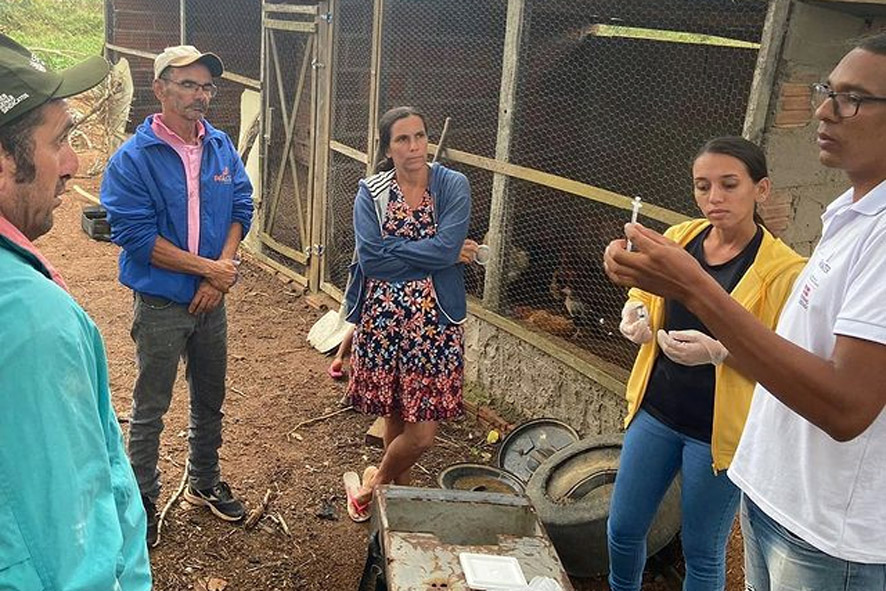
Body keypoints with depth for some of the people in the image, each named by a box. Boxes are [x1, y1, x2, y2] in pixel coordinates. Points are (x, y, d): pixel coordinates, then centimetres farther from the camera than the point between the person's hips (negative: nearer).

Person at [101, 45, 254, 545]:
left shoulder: (222, 148, 2)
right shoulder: (133, 159, -14)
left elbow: (241, 210, 1)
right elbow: (137, 237, -19)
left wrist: (221, 273, -12)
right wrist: (208, 268, -18)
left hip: (212, 299, 5)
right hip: (161, 304, -5)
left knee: (210, 399, 19)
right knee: (150, 409, 9)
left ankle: (205, 482, 39)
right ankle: (144, 499, 27)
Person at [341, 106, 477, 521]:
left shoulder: (453, 186, -2)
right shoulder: (371, 192, 2)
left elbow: (448, 248, -16)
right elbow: (370, 258, -11)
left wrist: (392, 252, -11)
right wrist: (432, 253, -9)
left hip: (434, 319, -1)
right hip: (382, 317, 1)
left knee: (422, 432, -2)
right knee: (395, 417, 12)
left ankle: (373, 485, 27)